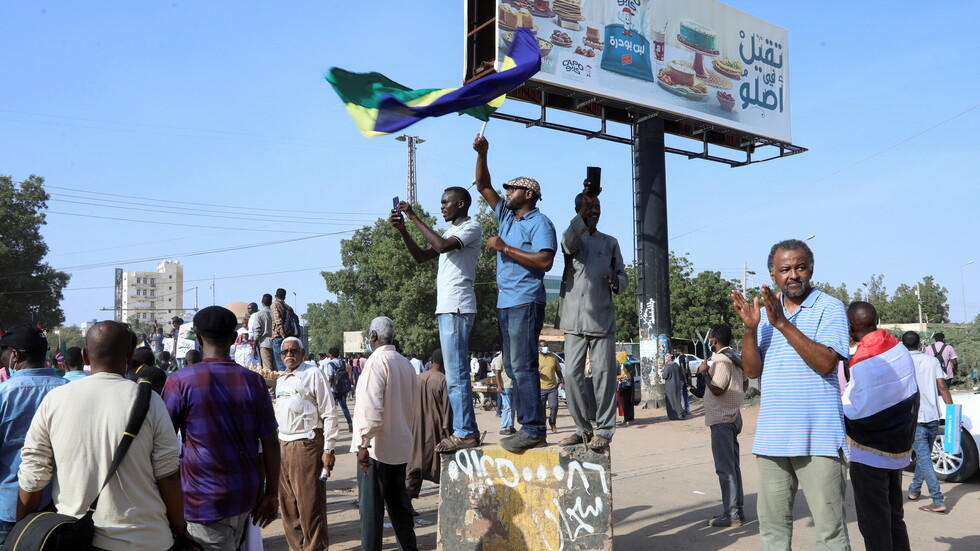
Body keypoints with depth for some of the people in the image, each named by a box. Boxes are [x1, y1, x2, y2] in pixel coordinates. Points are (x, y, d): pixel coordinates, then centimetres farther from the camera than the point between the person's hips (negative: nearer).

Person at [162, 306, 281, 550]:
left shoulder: (181, 381, -10)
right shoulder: (254, 382, 0)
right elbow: (270, 444, 0)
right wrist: (272, 494, 9)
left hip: (206, 500, -4)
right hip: (246, 495, 4)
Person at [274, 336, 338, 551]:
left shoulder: (313, 374, -6)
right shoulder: (281, 381, 17)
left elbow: (329, 414, -10)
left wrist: (328, 450, -14)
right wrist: (277, 446, 17)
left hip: (307, 444, -7)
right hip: (283, 444, 8)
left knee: (310, 502, -5)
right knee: (288, 502, 12)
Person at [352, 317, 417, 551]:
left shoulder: (377, 361, -14)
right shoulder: (406, 364, 9)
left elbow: (371, 407, -22)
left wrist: (364, 443, -20)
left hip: (377, 446, -7)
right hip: (401, 446, 7)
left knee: (371, 506, 1)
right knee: (399, 503, 15)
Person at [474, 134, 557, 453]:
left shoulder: (539, 223, -5)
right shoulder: (506, 217, 19)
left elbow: (545, 261, -19)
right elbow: (483, 186, 24)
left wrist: (504, 248, -15)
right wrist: (482, 154, 12)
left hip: (525, 302, -9)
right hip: (505, 303, 9)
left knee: (523, 366, -14)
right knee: (513, 367, 7)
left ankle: (534, 430, -14)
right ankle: (526, 427, 10)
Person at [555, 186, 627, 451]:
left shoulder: (610, 242, 16)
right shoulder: (572, 238, 8)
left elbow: (623, 275, 18)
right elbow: (569, 242, -18)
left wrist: (617, 281, -9)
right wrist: (584, 205, -32)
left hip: (602, 317, 1)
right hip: (574, 319, -1)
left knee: (604, 374, -3)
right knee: (573, 374, -1)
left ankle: (604, 430, 5)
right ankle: (583, 428, 10)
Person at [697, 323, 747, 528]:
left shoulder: (721, 360, -19)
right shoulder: (734, 358, 12)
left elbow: (717, 389, -24)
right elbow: (744, 382, 21)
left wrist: (704, 372, -12)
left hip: (722, 420, -10)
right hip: (733, 417, 10)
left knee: (725, 467, -5)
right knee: (733, 465, 15)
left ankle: (731, 514, -2)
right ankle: (738, 510, 22)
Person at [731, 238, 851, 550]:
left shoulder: (829, 308, -2)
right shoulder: (765, 313, 13)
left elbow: (826, 362, -16)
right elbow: (752, 370, 7)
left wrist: (783, 323, -20)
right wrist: (750, 327, -7)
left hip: (817, 438, -5)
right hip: (771, 438, 5)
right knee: (772, 525, 12)